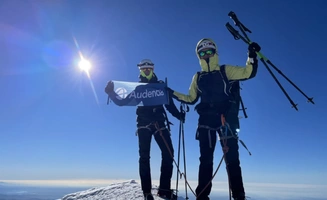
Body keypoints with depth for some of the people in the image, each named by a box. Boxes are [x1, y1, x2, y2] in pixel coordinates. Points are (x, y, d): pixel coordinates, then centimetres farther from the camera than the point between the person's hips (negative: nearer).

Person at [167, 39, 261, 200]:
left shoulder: (226, 70, 10)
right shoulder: (198, 77, 18)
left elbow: (248, 73, 3)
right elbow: (191, 99, 20)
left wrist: (252, 56, -10)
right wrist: (172, 93, 15)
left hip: (226, 119, -3)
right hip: (206, 120, 3)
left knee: (231, 158, -5)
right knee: (206, 159, 4)